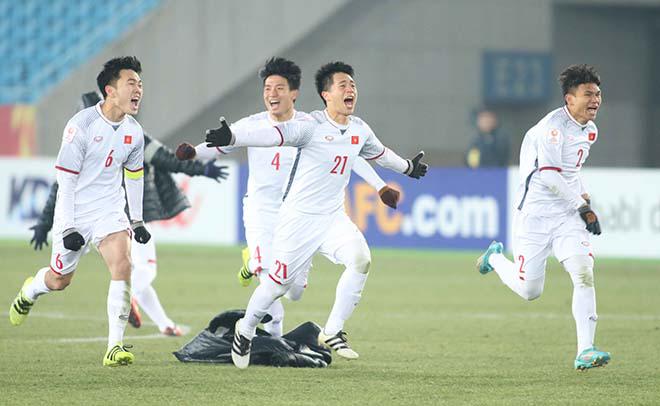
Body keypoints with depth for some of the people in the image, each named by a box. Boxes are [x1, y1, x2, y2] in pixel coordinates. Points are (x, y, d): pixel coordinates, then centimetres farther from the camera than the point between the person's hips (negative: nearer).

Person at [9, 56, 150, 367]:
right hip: (75, 211, -3)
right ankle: (29, 292, 49)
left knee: (122, 264, -21)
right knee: (59, 279, 10)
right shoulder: (82, 125, -18)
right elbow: (65, 178, -15)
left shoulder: (134, 132, -1)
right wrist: (68, 226, -18)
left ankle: (115, 347, -19)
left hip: (110, 212, 3)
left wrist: (137, 219, 17)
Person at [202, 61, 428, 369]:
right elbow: (273, 136, -30)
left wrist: (407, 167, 45)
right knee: (279, 282, -2)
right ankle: (245, 331, 27)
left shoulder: (359, 130, 6)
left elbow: (379, 153, 28)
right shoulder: (311, 127, -15)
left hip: (333, 218, 5)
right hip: (299, 219, -5)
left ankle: (333, 333, -11)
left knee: (360, 259, -21)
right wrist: (231, 137, -46)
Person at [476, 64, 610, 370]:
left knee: (583, 273, -17)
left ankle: (585, 351, -18)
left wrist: (585, 202, 15)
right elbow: (549, 176, -22)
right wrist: (582, 204, -18)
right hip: (536, 215, -6)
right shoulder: (554, 125, -17)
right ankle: (496, 258, 34)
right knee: (529, 290, 0)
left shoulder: (590, 131, 10)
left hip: (568, 216, 6)